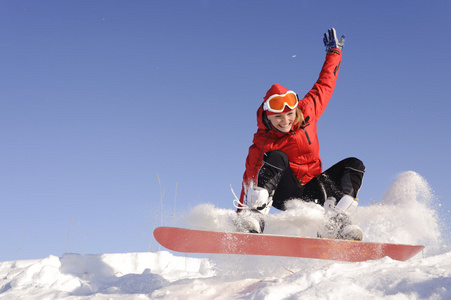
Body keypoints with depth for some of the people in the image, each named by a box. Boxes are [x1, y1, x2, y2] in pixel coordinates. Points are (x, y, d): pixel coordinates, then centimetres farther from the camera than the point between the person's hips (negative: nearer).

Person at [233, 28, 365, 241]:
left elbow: (324, 86, 9)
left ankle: (334, 223, -28)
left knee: (354, 165, -11)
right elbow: (250, 178, -10)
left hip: (311, 192, 5)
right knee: (277, 158, -32)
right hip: (284, 193, -5)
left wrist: (334, 51, 19)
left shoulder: (307, 111, -6)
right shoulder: (262, 143, -15)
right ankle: (254, 215, -42)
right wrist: (242, 213, -15)